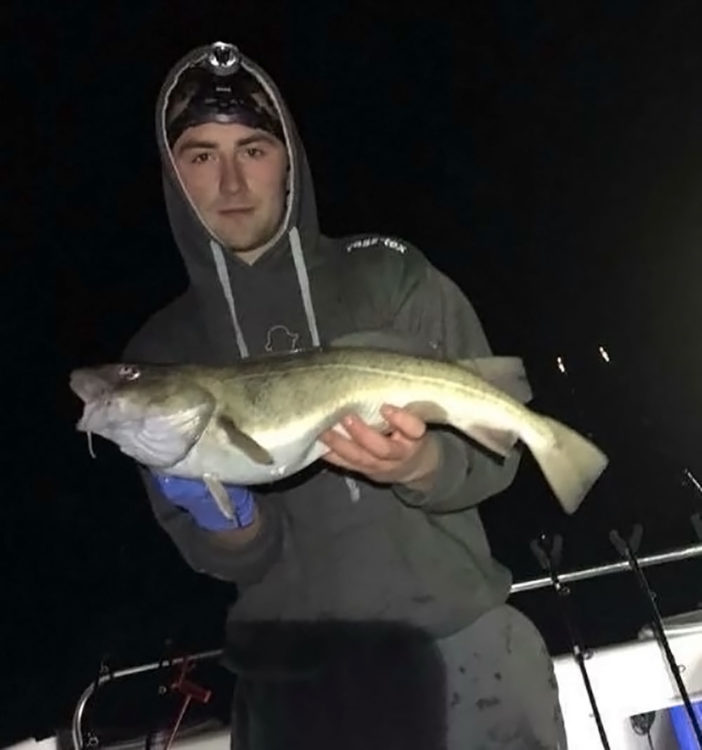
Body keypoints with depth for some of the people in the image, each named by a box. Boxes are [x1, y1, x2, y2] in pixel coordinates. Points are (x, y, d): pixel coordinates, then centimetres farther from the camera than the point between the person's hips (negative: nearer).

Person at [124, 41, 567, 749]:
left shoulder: (389, 275, -4)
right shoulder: (160, 351, 0)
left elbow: (492, 448, -4)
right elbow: (225, 562, 1)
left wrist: (419, 465, -23)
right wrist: (230, 521, -20)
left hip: (458, 645, 0)